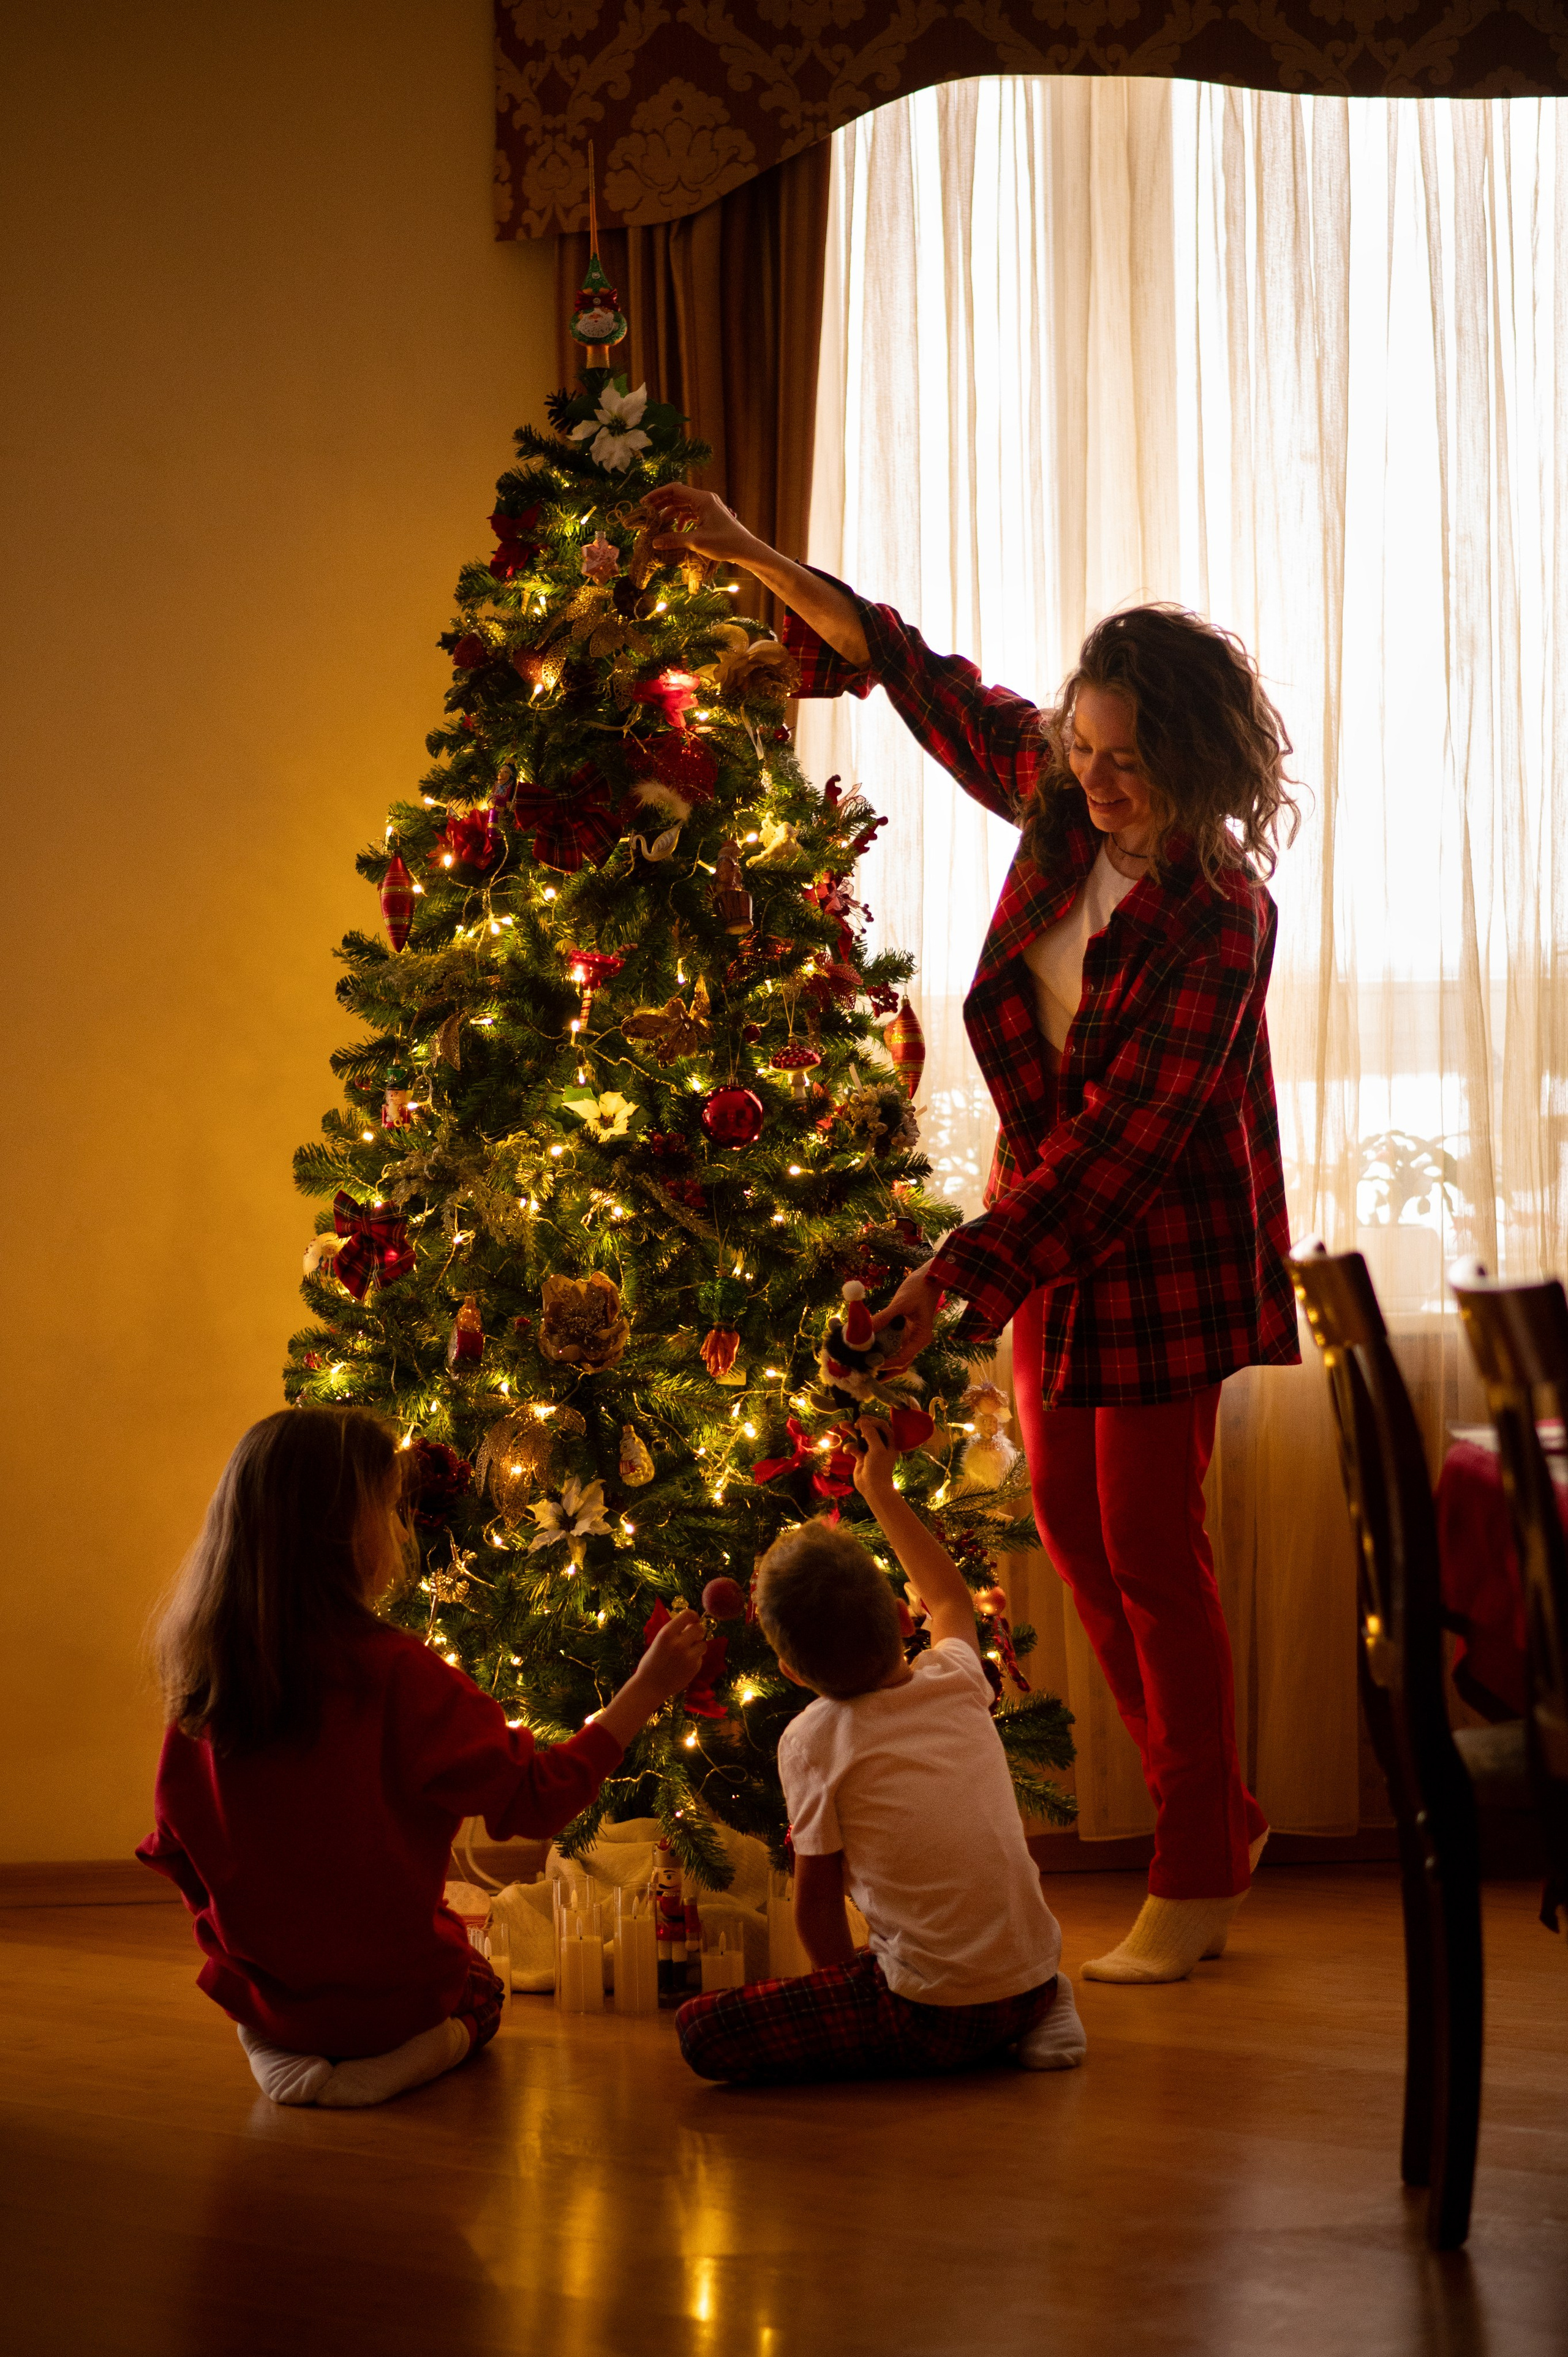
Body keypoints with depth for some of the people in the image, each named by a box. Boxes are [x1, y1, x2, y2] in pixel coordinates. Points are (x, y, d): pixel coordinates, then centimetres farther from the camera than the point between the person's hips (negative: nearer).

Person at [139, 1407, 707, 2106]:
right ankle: (420, 2050, -2)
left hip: (256, 1988, 5)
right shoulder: (393, 1672, -23)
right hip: (389, 1989, -5)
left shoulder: (204, 1679, -8)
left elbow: (175, 1851, 4)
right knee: (480, 1990, 28)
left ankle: (278, 2046, 9)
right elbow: (534, 1797, -16)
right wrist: (643, 1692, -7)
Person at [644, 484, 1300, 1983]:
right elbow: (922, 680, 10)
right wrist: (755, 562, 5)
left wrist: (964, 1268, -28)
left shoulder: (1219, 915, -24)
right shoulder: (1058, 802, -4)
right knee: (1073, 1526, 11)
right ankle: (1215, 1811, 26)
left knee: (1151, 1551, -3)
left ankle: (1194, 1876, 10)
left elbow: (1120, 1135, -26)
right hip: (1053, 1232, 8)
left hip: (1164, 1256, -8)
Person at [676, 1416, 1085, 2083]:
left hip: (938, 2016, -5)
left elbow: (816, 1903, 0)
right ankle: (1040, 2010, 15)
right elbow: (949, 1597, 30)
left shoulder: (813, 1742, -8)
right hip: (1031, 1972, 6)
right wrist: (880, 1493, 41)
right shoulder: (955, 1683, 5)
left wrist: (844, 1991, 18)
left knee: (701, 2031, -5)